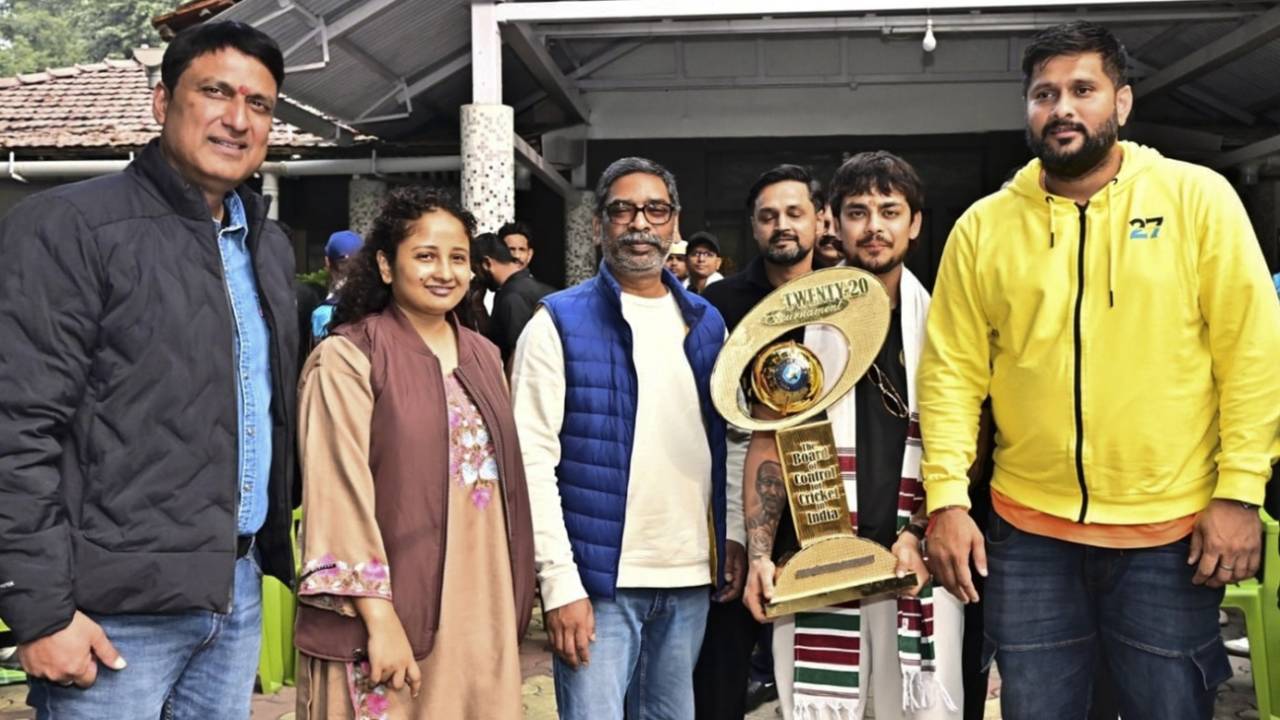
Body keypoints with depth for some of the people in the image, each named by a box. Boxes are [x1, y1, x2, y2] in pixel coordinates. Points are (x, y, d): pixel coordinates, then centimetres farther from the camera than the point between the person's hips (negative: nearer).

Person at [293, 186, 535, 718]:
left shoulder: (484, 358, 11)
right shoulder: (347, 357, -8)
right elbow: (341, 493, -13)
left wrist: (514, 607, 12)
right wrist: (378, 618, -18)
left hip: (479, 613, 6)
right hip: (390, 615, -6)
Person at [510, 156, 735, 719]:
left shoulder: (706, 322, 10)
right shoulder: (559, 323, -5)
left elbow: (728, 441, 15)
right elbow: (534, 459, -9)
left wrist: (733, 539, 3)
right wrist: (560, 582, -14)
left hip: (691, 578, 5)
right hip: (600, 578, -5)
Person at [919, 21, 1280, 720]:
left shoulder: (1198, 198, -2)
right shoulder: (983, 226, 2)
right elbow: (952, 370, 2)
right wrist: (946, 497, -6)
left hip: (1170, 534, -1)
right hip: (1030, 533, 2)